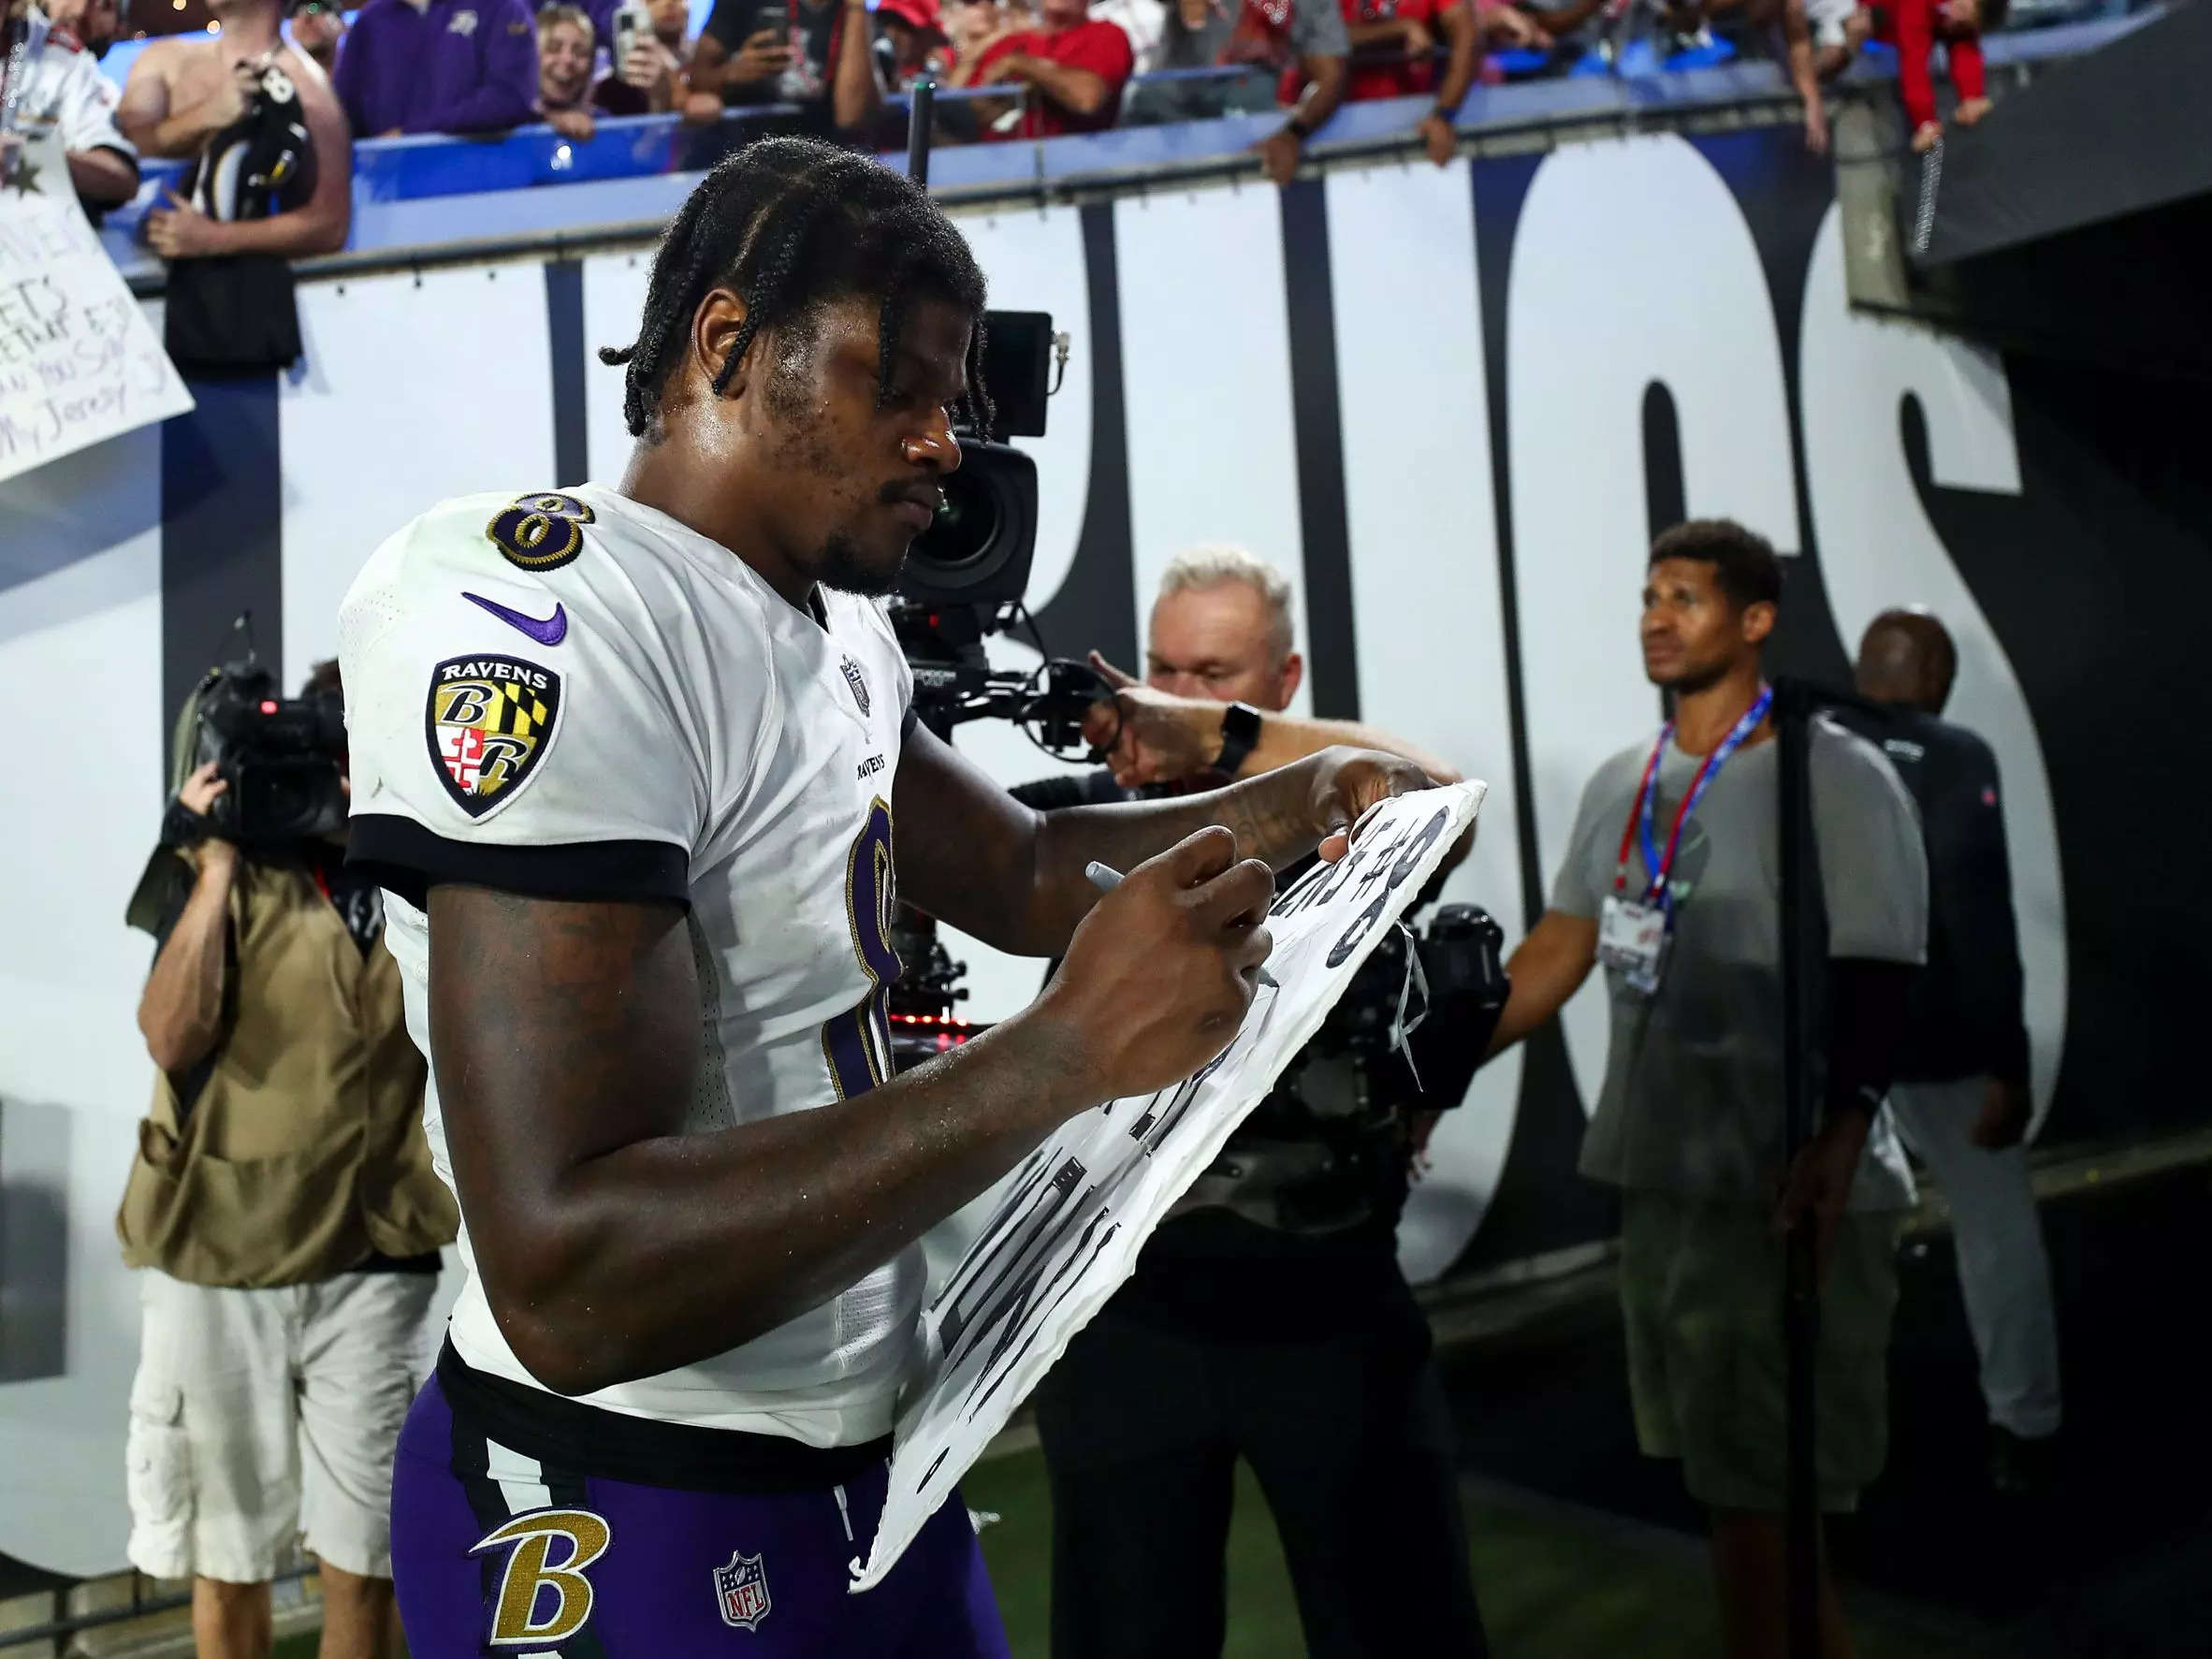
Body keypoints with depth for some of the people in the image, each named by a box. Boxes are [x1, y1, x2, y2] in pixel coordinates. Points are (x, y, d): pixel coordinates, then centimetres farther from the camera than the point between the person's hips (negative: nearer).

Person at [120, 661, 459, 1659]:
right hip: (218, 1259, -1)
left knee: (363, 1552, 7)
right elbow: (172, 1037, -12)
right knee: (226, 1550, 13)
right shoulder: (230, 870, 1)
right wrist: (217, 858, -13)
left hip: (376, 1264, 1)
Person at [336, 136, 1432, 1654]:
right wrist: (1072, 1045, -31)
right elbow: (565, 1279, -31)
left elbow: (1022, 872, 20)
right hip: (634, 1525, -8)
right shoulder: (540, 619, -24)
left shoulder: (833, 628, 6)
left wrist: (1290, 807, 5)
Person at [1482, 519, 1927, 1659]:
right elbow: (1556, 954, 14)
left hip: (1791, 1195, -6)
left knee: (1767, 1493, -1)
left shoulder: (1836, 777, -7)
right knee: (1722, 1482, 16)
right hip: (1663, 1179, 6)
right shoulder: (1620, 787, 10)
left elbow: (1875, 982, -13)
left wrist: (1838, 1143, -26)